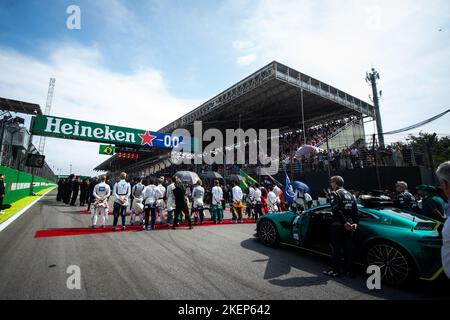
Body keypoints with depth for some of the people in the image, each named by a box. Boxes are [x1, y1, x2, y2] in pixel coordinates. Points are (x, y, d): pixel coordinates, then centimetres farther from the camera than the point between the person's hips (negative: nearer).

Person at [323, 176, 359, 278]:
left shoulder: (334, 194, -9)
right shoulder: (350, 194, 16)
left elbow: (336, 210, -20)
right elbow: (355, 211, 11)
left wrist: (344, 222, -19)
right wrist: (355, 222, 6)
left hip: (338, 225, -7)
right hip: (349, 225, 7)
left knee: (336, 248, 2)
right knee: (348, 248, 14)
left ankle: (335, 270, 9)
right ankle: (349, 270, 22)